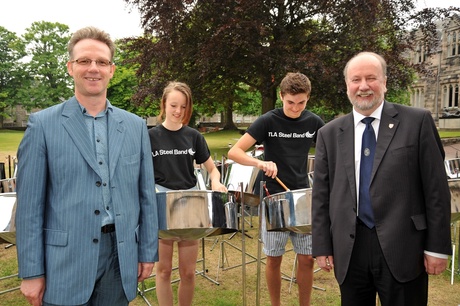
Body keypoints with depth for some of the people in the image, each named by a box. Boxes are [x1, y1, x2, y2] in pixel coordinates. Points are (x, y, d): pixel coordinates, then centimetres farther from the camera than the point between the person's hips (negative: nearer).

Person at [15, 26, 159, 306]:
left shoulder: (135, 126, 5)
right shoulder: (43, 124, -3)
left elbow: (146, 195, 7)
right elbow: (30, 204, -4)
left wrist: (148, 252, 6)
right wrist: (31, 271, -4)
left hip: (121, 257, 3)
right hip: (65, 259, -2)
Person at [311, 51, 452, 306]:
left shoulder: (417, 122, -1)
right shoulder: (329, 134, 5)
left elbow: (436, 188, -2)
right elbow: (321, 195, 5)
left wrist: (437, 246, -4)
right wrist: (322, 246, 3)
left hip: (403, 250, -2)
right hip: (349, 252, 2)